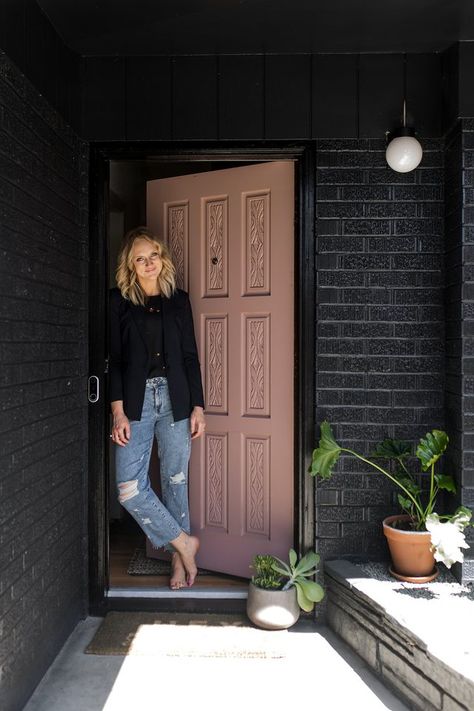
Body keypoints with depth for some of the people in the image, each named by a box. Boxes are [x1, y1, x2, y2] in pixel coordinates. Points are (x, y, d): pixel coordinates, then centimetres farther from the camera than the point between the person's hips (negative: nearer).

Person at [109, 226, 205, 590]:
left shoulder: (178, 300, 8)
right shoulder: (119, 300, 4)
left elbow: (190, 356, 8)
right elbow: (114, 359, 0)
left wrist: (198, 407, 2)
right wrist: (118, 412, -8)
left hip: (175, 399, 1)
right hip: (136, 399, -1)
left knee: (176, 480, 7)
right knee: (129, 486, -8)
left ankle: (179, 557, 23)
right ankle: (184, 541, 11)